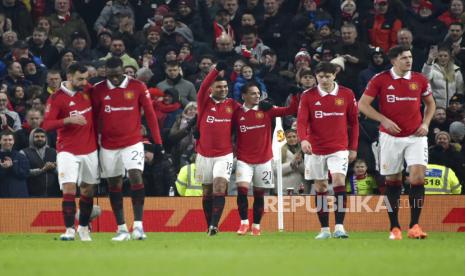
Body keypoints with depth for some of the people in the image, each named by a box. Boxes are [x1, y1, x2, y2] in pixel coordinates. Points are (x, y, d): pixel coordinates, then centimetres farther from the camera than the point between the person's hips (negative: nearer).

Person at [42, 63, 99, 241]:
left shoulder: (87, 91, 4)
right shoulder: (56, 98, -10)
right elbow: (46, 125, -17)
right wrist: (68, 120, -31)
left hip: (90, 150, 5)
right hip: (68, 151, -5)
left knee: (88, 190, 10)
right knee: (69, 188, -15)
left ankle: (84, 228, 23)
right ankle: (69, 230, -12)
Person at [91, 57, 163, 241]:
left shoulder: (138, 87, -4)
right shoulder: (98, 90, -1)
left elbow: (150, 114, 0)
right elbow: (94, 118, 7)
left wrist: (157, 141, -2)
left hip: (133, 142, -2)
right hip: (108, 146, 2)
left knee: (136, 177, -18)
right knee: (114, 185, 7)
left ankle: (138, 225, -16)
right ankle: (121, 229, 15)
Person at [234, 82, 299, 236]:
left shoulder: (267, 110, 1)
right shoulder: (237, 113, -2)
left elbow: (290, 110, 0)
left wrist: (296, 96, -11)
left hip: (263, 160, 1)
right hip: (244, 160, -1)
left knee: (259, 194, 7)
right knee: (242, 189, -16)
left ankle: (256, 226, 18)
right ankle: (244, 223, -4)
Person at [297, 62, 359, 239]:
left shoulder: (347, 95, 0)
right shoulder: (308, 97, -1)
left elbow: (353, 122, 7)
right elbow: (301, 121, -8)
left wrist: (353, 148, 5)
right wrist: (303, 139, -27)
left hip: (339, 148, -2)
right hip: (316, 149, 2)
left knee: (339, 181, -18)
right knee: (320, 188, 6)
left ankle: (339, 227, -18)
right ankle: (325, 229, 14)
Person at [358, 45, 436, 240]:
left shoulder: (420, 80, 3)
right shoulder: (380, 80, -4)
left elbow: (430, 103, 18)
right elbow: (363, 104, -3)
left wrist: (425, 123, 1)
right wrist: (384, 120, -13)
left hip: (416, 136, 1)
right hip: (391, 136, -1)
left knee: (418, 175, -15)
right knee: (393, 180, 4)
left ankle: (414, 226, -12)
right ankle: (394, 227, 13)